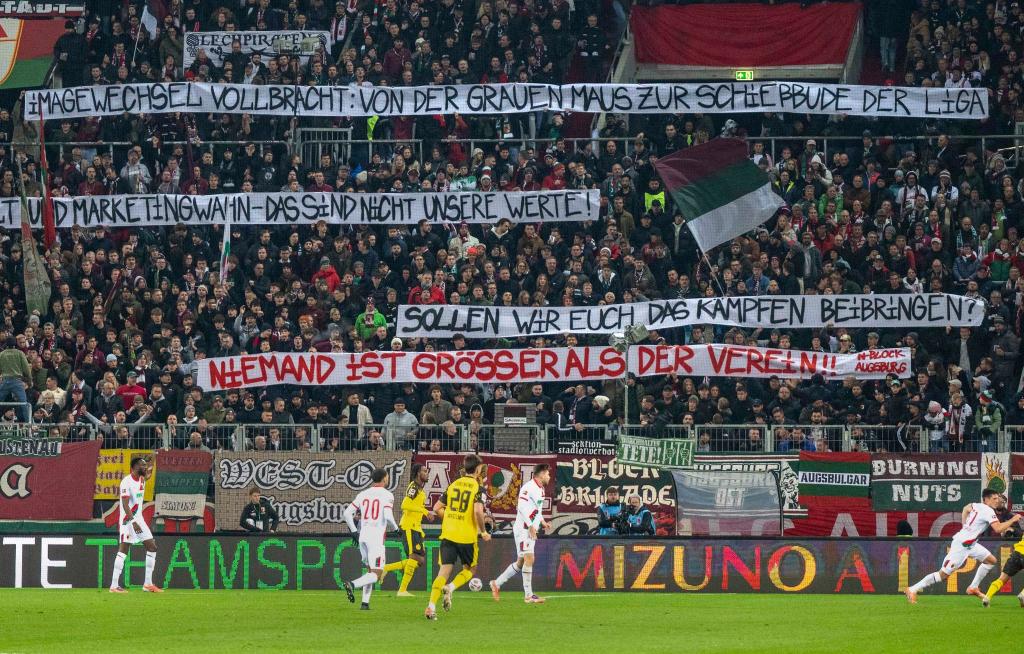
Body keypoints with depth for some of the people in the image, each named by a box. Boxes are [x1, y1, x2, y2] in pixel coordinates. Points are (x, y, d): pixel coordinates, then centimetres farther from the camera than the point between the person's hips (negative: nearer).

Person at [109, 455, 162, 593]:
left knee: (152, 547, 5)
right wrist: (133, 522, -28)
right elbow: (125, 504, -23)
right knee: (123, 550, -10)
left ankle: (148, 584, 10)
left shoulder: (142, 480, 10)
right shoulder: (127, 482, -16)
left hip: (139, 519, 9)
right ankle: (114, 585, -10)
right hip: (128, 520, -9)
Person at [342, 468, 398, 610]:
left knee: (371, 571, 20)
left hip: (363, 537, 6)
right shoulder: (387, 495, -5)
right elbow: (388, 516, -18)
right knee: (376, 575, -5)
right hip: (377, 538, -6)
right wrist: (395, 528, 2)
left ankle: (365, 602, 10)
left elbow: (347, 513, 7)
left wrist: (353, 531, 16)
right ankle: (352, 585, -29)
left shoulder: (363, 494, 10)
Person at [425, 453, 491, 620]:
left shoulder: (453, 485, 10)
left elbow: (437, 508, 11)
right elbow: (478, 511, -19)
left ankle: (431, 606, -13)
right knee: (468, 570, 17)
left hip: (448, 533, 4)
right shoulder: (477, 487, -5)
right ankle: (450, 588, -12)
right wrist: (483, 532, -6)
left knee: (444, 570, 2)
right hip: (467, 536, -4)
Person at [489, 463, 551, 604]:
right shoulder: (529, 487, -15)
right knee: (529, 558, -15)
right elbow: (521, 506, -23)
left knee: (521, 562, 12)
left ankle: (497, 583, 24)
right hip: (523, 529, -10)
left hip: (531, 531, 10)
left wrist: (542, 521, 14)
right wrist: (530, 525, -26)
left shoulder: (540, 489, 15)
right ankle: (528, 595, -15)